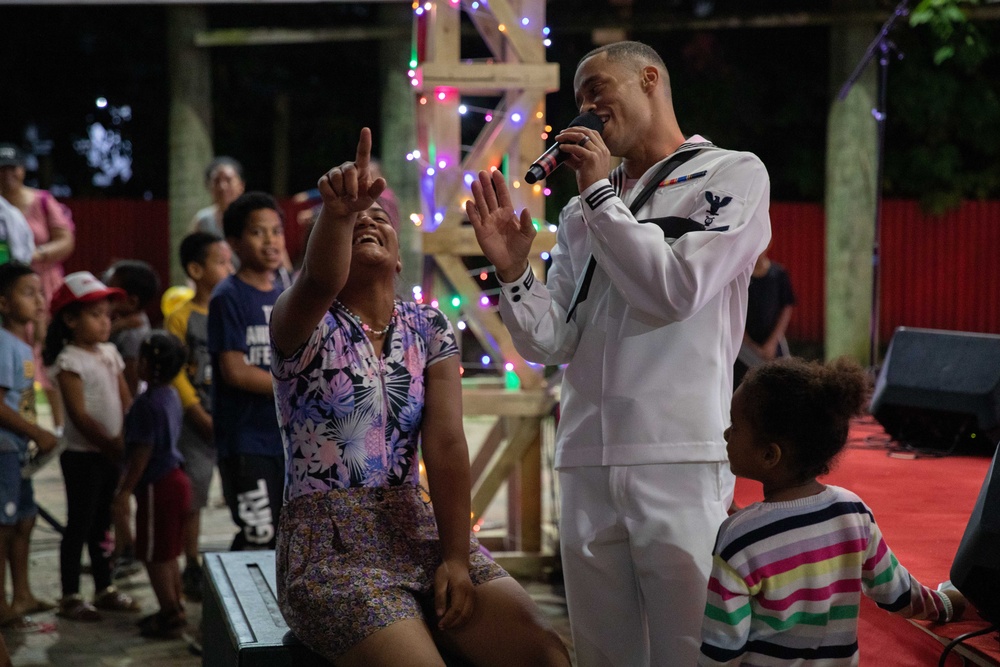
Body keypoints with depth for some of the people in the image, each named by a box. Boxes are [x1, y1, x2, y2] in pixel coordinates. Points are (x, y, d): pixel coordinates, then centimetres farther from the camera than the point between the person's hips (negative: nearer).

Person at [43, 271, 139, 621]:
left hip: (111, 453, 7)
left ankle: (105, 589, 25)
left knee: (103, 523, 15)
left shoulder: (110, 353, 9)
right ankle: (70, 597, 7)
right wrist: (111, 446, -19)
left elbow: (125, 400, 8)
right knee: (80, 524, -1)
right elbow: (80, 415, -18)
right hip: (82, 455, -7)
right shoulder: (69, 361, -13)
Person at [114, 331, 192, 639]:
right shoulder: (170, 396, 10)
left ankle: (170, 616, 5)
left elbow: (142, 451, -22)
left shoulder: (148, 403, -21)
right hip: (174, 478, 10)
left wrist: (125, 489, -16)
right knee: (167, 555, 19)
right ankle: (174, 610, 27)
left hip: (157, 486, -10)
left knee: (155, 556, 0)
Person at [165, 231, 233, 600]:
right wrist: (203, 419, -10)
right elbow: (177, 376, -6)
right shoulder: (181, 318, -3)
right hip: (198, 423, -3)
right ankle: (192, 570, 15)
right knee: (191, 497, 3)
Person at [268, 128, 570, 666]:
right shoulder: (307, 325, -3)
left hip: (418, 531, 4)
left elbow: (446, 445, -3)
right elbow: (320, 283, -29)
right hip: (330, 548, -4)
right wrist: (337, 213, -49)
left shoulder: (428, 329, 8)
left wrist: (455, 557, -13)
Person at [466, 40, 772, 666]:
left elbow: (677, 290, -11)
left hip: (679, 459, -5)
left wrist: (600, 194, -4)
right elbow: (552, 342, 11)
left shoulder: (734, 174, 4)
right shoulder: (581, 213, 18)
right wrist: (512, 269, -5)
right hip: (586, 466, 5)